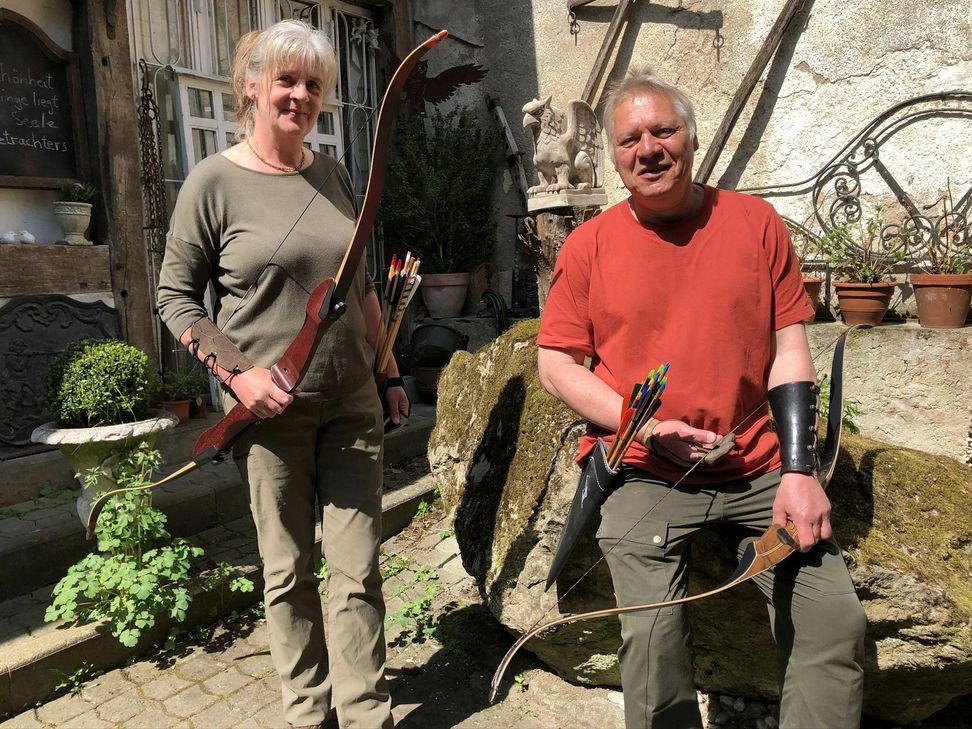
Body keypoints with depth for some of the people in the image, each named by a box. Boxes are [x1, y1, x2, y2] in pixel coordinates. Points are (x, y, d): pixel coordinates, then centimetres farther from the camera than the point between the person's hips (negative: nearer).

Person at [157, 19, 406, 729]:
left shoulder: (334, 174, 10)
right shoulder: (215, 180, -3)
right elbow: (177, 295, -1)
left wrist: (390, 373, 13)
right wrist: (235, 373, -14)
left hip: (353, 405, 4)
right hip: (271, 411, -3)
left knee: (359, 569, 5)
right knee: (289, 571, 10)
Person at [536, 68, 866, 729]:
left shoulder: (755, 222, 5)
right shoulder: (589, 245, 1)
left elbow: (789, 351, 3)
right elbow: (556, 364, 0)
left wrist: (798, 470, -6)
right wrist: (646, 428, -12)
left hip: (760, 467, 2)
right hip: (646, 476, -1)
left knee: (838, 623, -6)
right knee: (652, 637, -13)